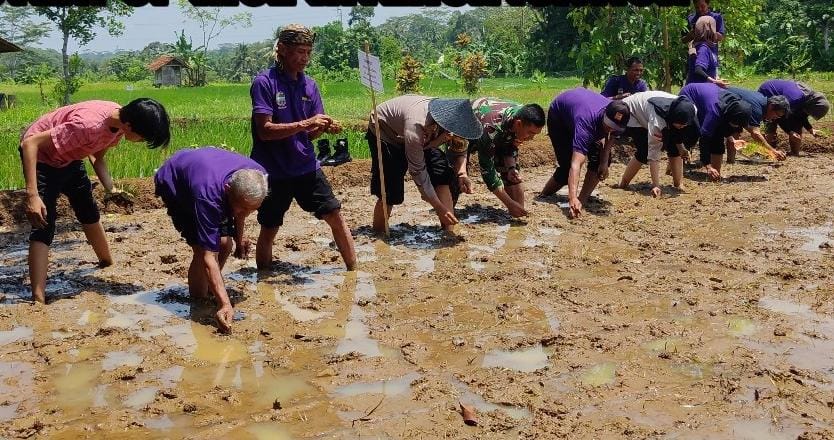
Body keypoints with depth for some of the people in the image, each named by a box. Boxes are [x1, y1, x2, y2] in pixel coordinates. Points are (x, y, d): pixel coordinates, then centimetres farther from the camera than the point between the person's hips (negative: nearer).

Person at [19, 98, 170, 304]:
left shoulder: (118, 121, -15)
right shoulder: (88, 125, -40)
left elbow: (97, 156, 2)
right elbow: (30, 143, -36)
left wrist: (110, 189, -14)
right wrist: (32, 195, -40)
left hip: (69, 156, 8)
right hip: (39, 156, -8)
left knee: (89, 212, 20)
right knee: (44, 226, -15)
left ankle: (108, 263, 41)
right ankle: (38, 300, -16)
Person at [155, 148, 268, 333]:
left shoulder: (258, 176, -30)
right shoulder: (208, 196, -47)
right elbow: (208, 256, -46)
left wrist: (239, 236, 4)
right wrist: (225, 304, -52)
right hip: (173, 183, -5)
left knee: (224, 244, -5)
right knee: (203, 248, -21)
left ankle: (209, 290, 19)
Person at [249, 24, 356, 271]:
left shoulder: (309, 85, 5)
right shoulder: (264, 82, -11)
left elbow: (310, 134, 8)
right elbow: (265, 130, -19)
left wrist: (325, 128, -14)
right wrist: (305, 123, -25)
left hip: (306, 166, 5)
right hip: (273, 171, -4)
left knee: (335, 217, 2)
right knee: (268, 230, 6)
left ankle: (354, 271, 14)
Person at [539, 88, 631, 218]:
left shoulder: (618, 118, -29)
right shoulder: (586, 123, -48)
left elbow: (610, 136, -2)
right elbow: (576, 165, -55)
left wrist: (604, 161, -16)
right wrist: (572, 199, -64)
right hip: (558, 115, -6)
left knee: (602, 159, -12)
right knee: (567, 166, -15)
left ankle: (583, 199, -3)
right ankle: (543, 196, 8)